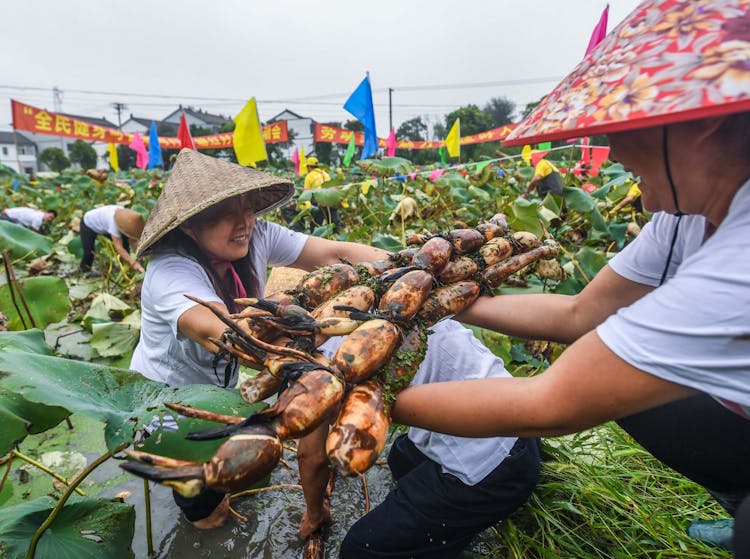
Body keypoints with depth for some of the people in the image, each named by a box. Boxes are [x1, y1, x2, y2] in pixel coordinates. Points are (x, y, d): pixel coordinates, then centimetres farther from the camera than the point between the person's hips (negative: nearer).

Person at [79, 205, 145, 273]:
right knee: (89, 253, -12)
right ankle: (84, 270, 16)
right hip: (88, 224, -6)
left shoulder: (127, 219, -28)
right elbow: (118, 247, -46)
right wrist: (134, 263, -51)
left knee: (125, 241, -8)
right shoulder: (114, 223, -46)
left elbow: (133, 241, -21)